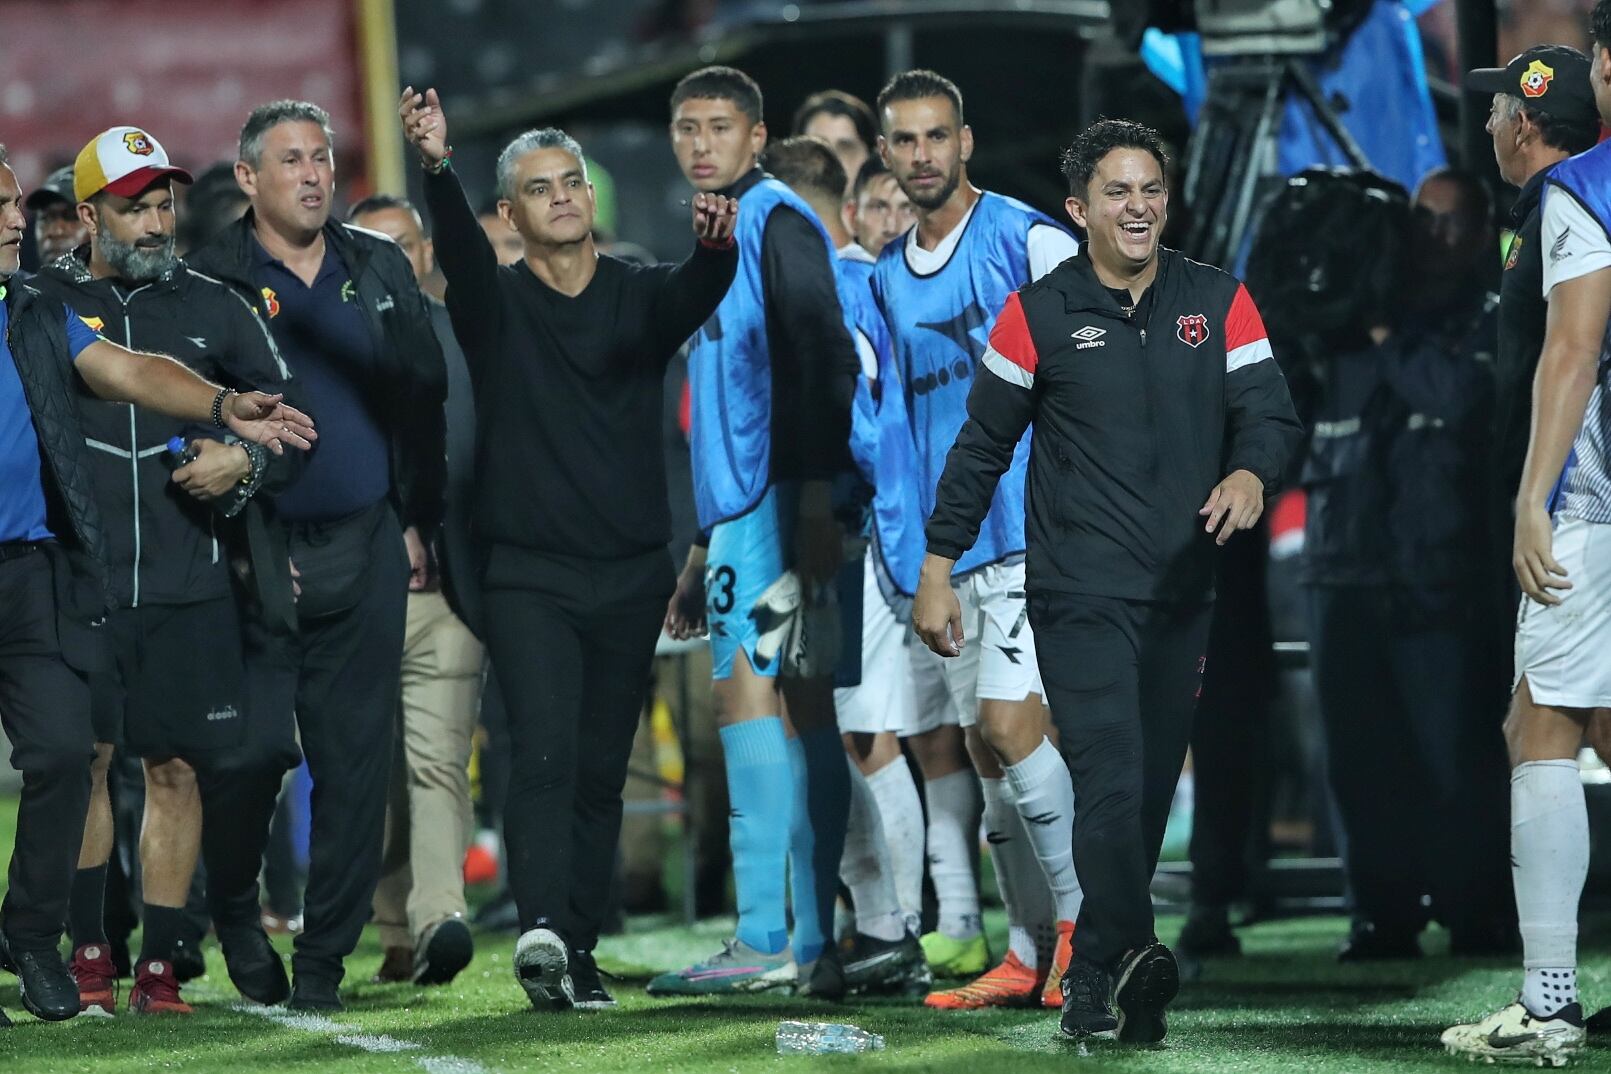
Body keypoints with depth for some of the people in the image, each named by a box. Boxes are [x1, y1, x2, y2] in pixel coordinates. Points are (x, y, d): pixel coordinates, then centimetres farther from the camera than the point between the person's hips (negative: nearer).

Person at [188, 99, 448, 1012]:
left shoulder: (379, 269, 12)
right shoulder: (212, 281, -1)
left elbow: (424, 397, 15)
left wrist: (417, 521, 10)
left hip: (367, 551, 3)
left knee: (357, 760, 1)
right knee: (247, 760, -4)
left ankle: (325, 955, 7)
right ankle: (232, 927, 19)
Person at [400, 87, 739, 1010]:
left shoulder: (641, 297, 6)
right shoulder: (497, 303, 3)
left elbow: (695, 295, -16)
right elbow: (459, 246, -18)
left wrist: (715, 250, -41)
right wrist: (438, 168, -39)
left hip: (632, 577, 3)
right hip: (530, 576, -2)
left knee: (601, 775, 7)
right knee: (545, 755, -18)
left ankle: (578, 954, 12)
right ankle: (542, 930, -29)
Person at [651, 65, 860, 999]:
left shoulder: (777, 222, -6)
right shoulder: (720, 238, 23)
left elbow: (825, 361, -17)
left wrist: (814, 498, -24)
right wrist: (706, 549, 25)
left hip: (782, 503, -10)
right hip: (744, 507, 10)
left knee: (751, 693, -14)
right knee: (801, 712, 6)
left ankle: (766, 939, -18)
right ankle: (814, 948, 6)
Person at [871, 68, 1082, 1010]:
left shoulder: (1031, 240, -5)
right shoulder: (885, 277, 14)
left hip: (1029, 525, -7)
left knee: (1008, 723, -17)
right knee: (985, 747, 6)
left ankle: (1083, 917, -5)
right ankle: (1029, 955, 11)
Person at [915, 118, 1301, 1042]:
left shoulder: (1218, 302, 8)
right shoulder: (1039, 313, 2)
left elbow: (1270, 410, 1)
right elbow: (983, 445, 7)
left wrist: (1250, 473, -23)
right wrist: (938, 571, 5)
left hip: (1183, 596, 4)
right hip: (1079, 592, -4)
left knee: (1150, 795, 7)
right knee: (1112, 782, -19)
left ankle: (1091, 984, 17)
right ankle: (1135, 956, -29)